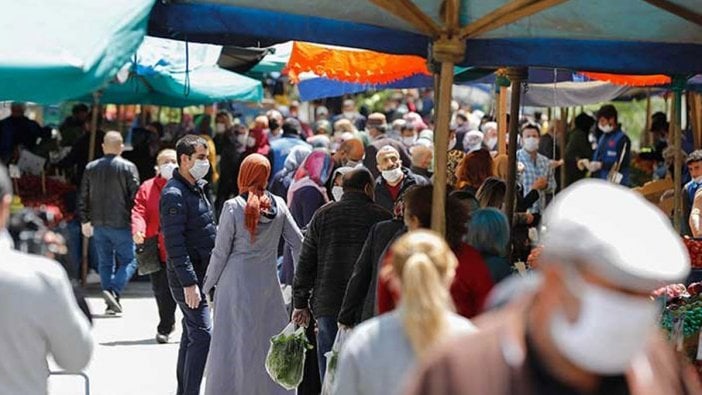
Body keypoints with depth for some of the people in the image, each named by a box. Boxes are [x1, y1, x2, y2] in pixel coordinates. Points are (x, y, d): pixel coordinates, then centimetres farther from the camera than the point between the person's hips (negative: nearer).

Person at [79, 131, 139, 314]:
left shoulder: (91, 168, 7)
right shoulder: (128, 167, -7)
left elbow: (84, 197, 10)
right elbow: (135, 196, -8)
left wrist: (85, 220, 18)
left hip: (99, 224, 5)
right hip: (121, 224, -4)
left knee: (105, 263, 11)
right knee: (128, 261, 2)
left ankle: (111, 303, 9)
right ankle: (113, 290, -19)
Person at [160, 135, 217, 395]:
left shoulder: (196, 188, 15)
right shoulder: (174, 194, -16)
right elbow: (175, 243, -21)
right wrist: (189, 283, -25)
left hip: (199, 273, 10)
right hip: (187, 276, -10)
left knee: (191, 335, 14)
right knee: (202, 335, -13)